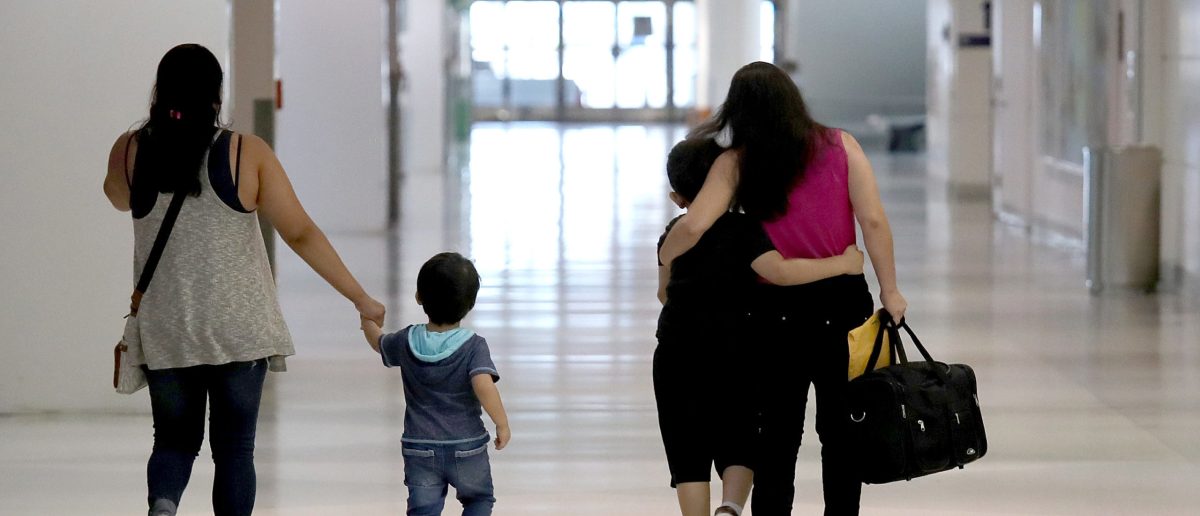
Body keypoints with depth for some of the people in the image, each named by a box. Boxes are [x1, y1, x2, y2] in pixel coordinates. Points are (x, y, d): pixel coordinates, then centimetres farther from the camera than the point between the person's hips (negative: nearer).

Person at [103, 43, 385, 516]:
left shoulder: (130, 151, -2)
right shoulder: (247, 154, -7)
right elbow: (301, 234, -7)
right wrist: (361, 299, 0)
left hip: (165, 332, 2)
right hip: (241, 329, -1)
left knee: (175, 439, 15)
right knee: (234, 447, 9)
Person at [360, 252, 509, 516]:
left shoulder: (406, 342, -3)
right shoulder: (474, 347, -14)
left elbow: (378, 342, 19)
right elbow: (484, 386, -28)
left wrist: (367, 319, 40)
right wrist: (502, 424, -16)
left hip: (420, 450, 2)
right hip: (467, 449, -1)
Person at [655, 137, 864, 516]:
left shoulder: (673, 234, 7)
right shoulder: (743, 229, -8)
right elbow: (779, 271, -24)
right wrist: (841, 264, -19)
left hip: (675, 357, 3)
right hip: (732, 353, -2)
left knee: (688, 456, 6)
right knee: (738, 445, 9)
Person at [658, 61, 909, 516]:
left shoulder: (736, 164, -6)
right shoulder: (840, 146, -3)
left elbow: (693, 226, -17)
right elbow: (873, 222, -9)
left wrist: (665, 260, 2)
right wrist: (889, 291, -2)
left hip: (778, 308, 0)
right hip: (843, 301, 0)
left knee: (778, 434, 10)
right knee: (840, 434, 11)